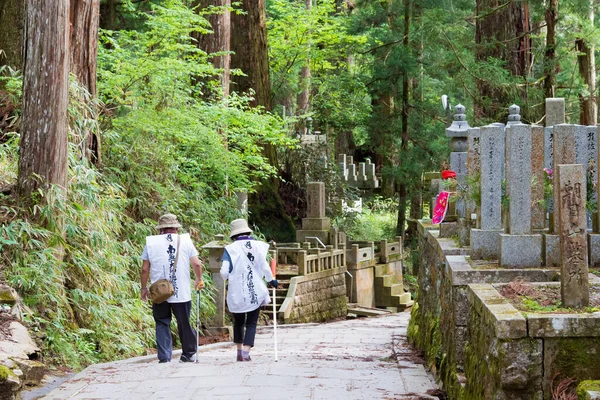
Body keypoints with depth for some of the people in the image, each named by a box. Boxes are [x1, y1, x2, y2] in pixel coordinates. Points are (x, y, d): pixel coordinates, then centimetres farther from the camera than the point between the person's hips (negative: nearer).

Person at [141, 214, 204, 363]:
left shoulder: (151, 242, 2)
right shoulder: (185, 241, 2)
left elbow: (145, 269, 3)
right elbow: (197, 264, 0)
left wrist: (144, 288, 15)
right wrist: (199, 280, 18)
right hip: (182, 293, 0)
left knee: (162, 324, 7)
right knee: (184, 324, 11)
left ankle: (164, 357, 0)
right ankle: (188, 354, 23)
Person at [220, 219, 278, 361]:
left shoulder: (230, 249, -6)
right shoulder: (258, 246, -3)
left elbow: (224, 271, -9)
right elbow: (264, 267, -5)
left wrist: (227, 279, 14)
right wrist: (271, 280, 12)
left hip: (237, 293, 0)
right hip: (256, 293, 0)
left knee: (238, 322, 19)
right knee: (251, 323, 4)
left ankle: (240, 351, 21)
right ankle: (246, 352, -10)